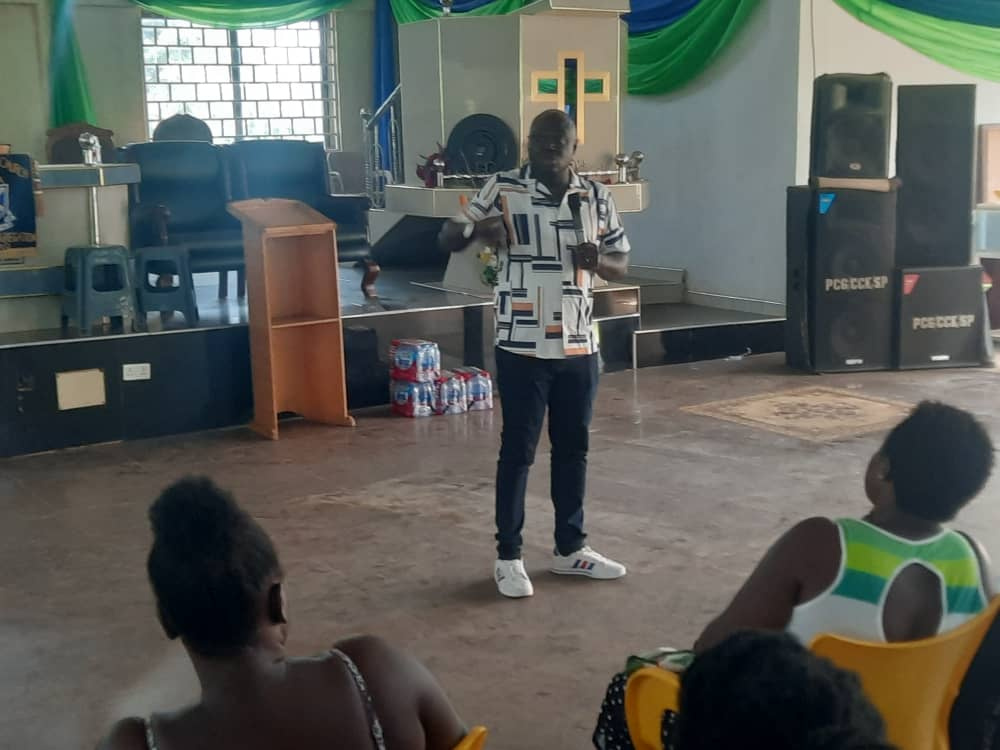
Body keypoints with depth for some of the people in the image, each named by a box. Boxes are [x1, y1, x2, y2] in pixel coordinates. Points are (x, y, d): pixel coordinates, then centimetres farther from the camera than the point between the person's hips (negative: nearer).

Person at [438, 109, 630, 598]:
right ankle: (508, 556, 15)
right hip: (522, 348, -4)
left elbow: (622, 263, 12)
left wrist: (598, 262, -12)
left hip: (579, 347, 4)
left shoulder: (597, 197, 5)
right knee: (518, 450, 3)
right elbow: (446, 240, -4)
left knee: (574, 448, 13)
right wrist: (476, 229, -27)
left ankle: (570, 549, 27)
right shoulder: (503, 190, -6)